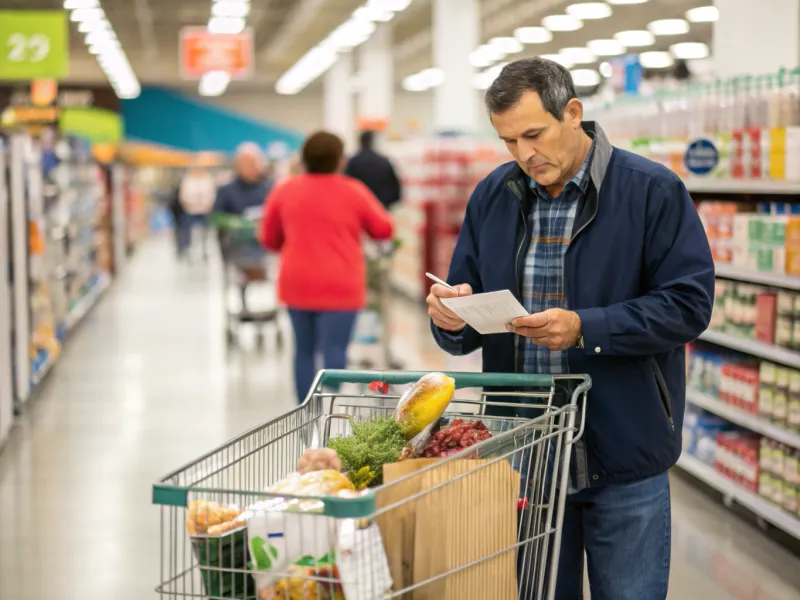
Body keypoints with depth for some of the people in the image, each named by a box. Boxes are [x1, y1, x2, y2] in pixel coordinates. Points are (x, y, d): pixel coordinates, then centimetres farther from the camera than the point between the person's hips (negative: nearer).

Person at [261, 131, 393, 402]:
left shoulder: (284, 190, 3)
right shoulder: (354, 191, -3)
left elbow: (269, 239, 10)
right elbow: (384, 229, 6)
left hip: (297, 284, 3)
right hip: (340, 286, -3)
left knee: (304, 350, 15)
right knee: (334, 351, -7)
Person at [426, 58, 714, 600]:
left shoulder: (653, 191, -7)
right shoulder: (492, 198, 7)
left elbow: (689, 304, -13)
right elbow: (471, 329, 11)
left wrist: (585, 328, -23)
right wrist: (453, 319, -14)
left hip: (624, 459, -4)